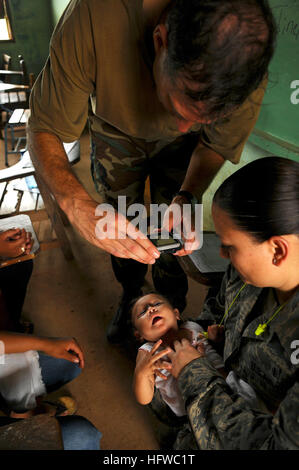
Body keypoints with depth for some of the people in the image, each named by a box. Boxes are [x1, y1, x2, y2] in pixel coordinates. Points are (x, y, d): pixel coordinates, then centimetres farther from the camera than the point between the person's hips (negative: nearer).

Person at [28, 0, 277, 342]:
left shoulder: (248, 70, -35)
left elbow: (217, 145, -15)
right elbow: (43, 131, -32)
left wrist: (187, 197, -35)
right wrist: (78, 206, -51)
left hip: (179, 148, 1)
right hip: (115, 132, 0)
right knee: (121, 239, 9)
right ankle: (130, 296, 41)